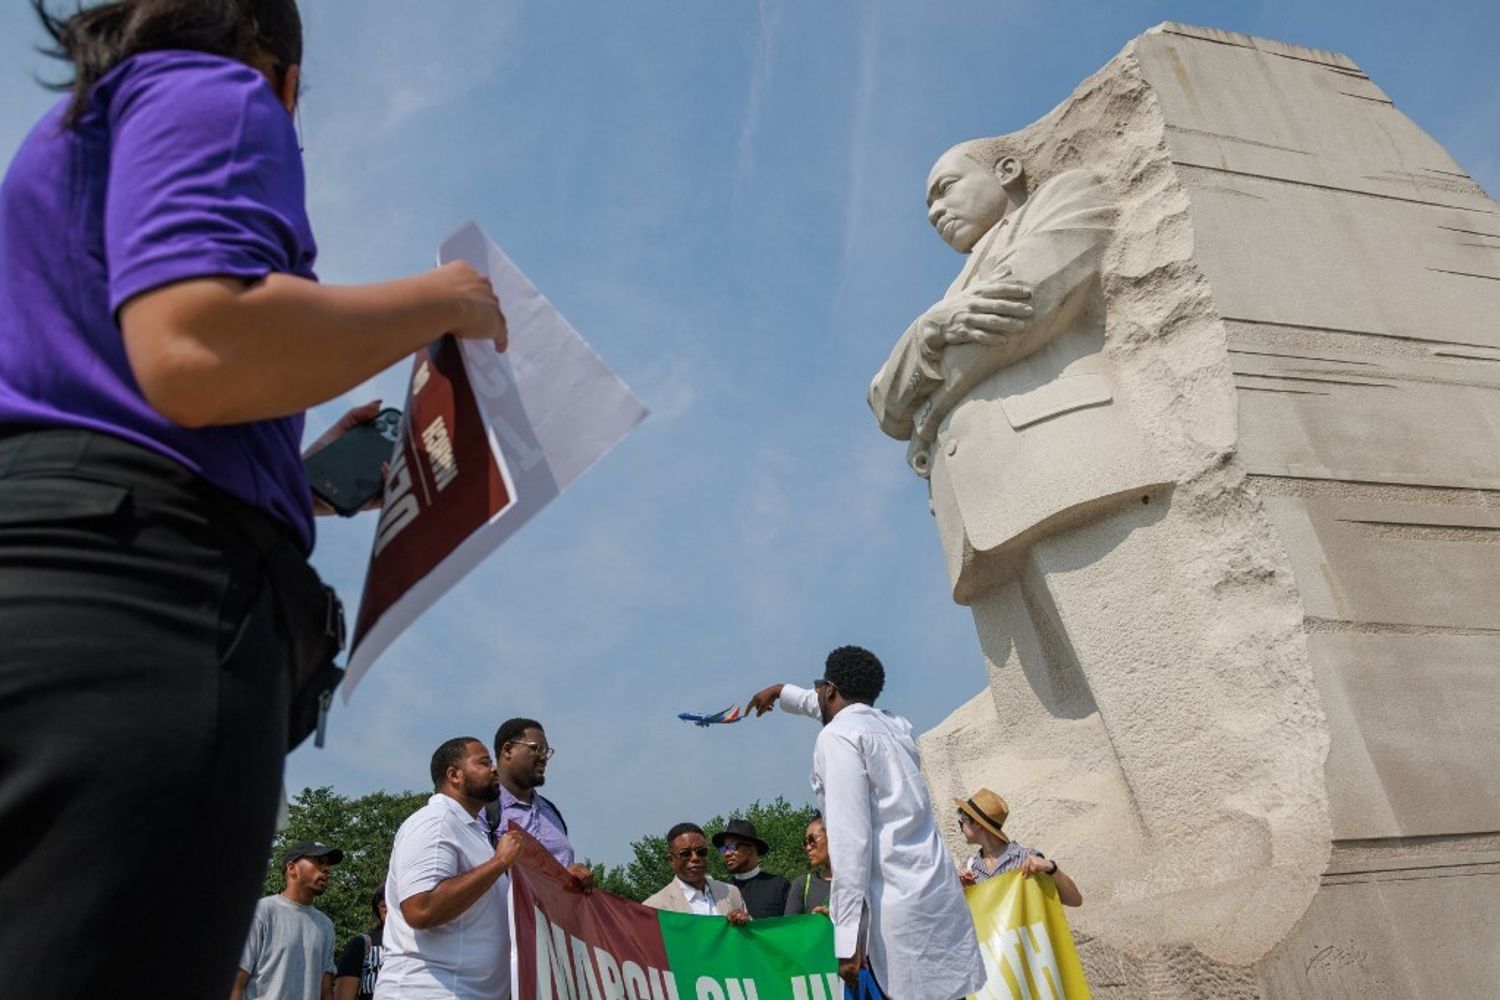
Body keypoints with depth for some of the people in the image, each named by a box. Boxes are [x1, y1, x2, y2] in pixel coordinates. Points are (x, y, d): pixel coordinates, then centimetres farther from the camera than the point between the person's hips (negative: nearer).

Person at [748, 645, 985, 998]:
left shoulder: (837, 735, -5)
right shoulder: (895, 725, 18)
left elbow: (850, 838, -14)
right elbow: (843, 708, 40)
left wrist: (846, 936, -14)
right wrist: (782, 692, 54)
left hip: (902, 906, -8)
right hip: (942, 893, 8)